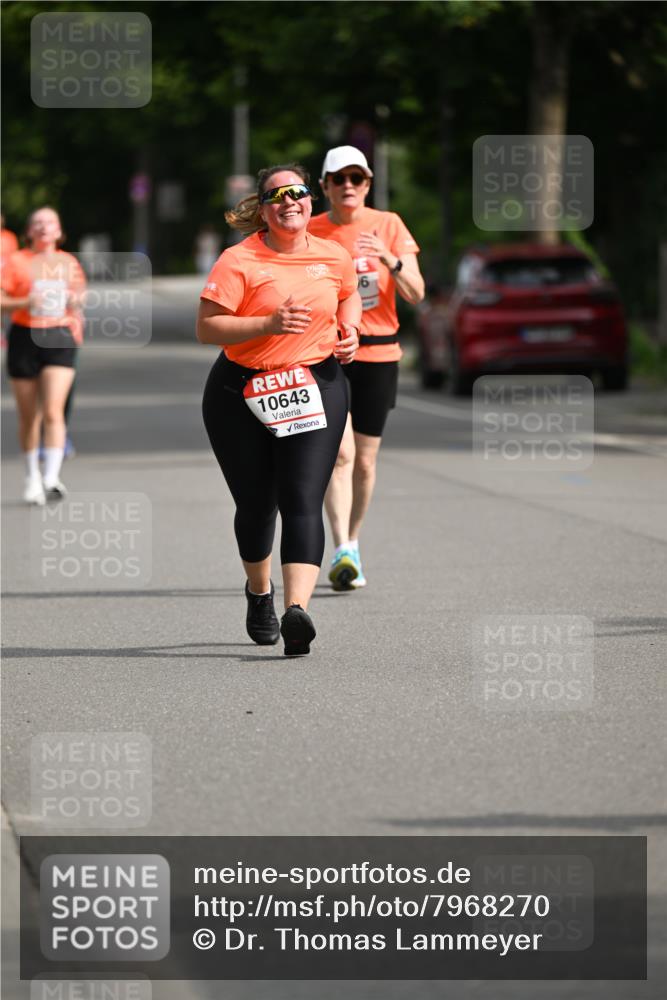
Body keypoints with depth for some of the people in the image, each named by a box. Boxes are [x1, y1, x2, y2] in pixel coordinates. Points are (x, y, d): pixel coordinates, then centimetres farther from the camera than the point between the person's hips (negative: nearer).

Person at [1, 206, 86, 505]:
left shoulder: (68, 262, 8)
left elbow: (78, 294, 22)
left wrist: (76, 305, 0)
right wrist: (24, 302, -20)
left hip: (60, 338, 0)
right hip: (25, 338, 0)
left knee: (53, 411, -14)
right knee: (29, 416, 7)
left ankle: (52, 479, -19)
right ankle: (31, 477, 25)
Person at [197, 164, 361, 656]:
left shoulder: (334, 257, 5)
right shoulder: (239, 260, -8)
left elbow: (349, 296, 27)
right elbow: (206, 328, -13)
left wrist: (349, 330, 7)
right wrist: (268, 324, -23)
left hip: (315, 388, 1)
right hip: (241, 394, -1)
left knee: (303, 501, -15)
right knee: (256, 505, 9)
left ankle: (297, 609, -27)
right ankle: (259, 592, 38)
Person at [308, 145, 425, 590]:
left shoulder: (389, 225, 2)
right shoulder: (311, 232, 2)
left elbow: (416, 294, -4)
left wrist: (390, 260, -22)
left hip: (377, 354, 1)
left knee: (365, 461, 7)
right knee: (340, 452, -17)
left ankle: (352, 543, 25)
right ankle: (343, 552, -22)